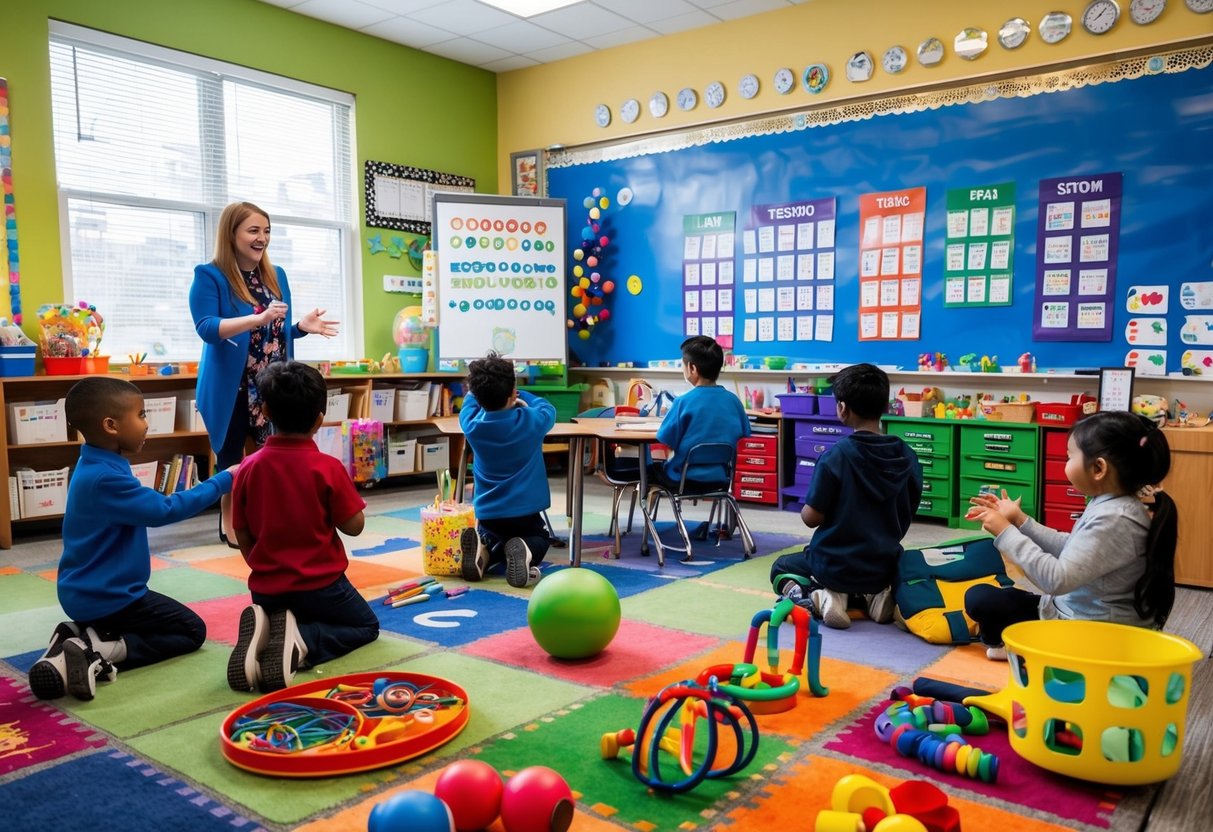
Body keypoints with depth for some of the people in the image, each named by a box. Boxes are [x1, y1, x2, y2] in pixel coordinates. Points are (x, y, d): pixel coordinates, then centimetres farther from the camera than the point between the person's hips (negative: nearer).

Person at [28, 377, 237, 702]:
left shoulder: (94, 467, 6)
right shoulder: (105, 478, -26)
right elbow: (164, 510, -27)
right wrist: (223, 481, -22)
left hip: (86, 593, 10)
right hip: (106, 596, -9)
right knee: (192, 630, 3)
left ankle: (76, 635, 8)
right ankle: (100, 653, -11)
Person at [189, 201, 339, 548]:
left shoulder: (276, 276, 10)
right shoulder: (209, 276, -8)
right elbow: (207, 328, -21)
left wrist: (302, 326, -6)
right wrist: (260, 318, -33)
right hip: (231, 388, -5)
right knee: (231, 456, 6)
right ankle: (230, 523, 22)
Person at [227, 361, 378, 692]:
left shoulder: (249, 466, -5)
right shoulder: (329, 468, -15)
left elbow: (242, 535, 2)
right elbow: (354, 526, -9)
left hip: (265, 589, 4)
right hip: (320, 584, -3)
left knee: (274, 618, 35)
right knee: (366, 626, 21)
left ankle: (263, 632, -5)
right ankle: (302, 641, -10)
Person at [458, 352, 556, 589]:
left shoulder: (471, 423, -10)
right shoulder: (531, 421, -16)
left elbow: (470, 400, 15)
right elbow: (548, 409, 10)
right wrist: (520, 398, 23)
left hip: (488, 513, 2)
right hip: (526, 511, -2)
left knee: (493, 540, 32)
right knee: (540, 539, 27)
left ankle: (484, 552, -6)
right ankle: (525, 551, -11)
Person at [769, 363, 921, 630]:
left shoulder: (835, 456, -20)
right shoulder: (907, 457, -5)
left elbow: (811, 518, -15)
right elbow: (906, 519, 5)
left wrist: (806, 509, 7)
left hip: (834, 566, -4)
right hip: (884, 566, 5)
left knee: (781, 569, 24)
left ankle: (821, 597, -6)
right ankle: (876, 594, 5)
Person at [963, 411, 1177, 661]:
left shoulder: (1114, 521, -30)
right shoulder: (1107, 505, 0)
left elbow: (1056, 580, -31)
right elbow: (1070, 549, 12)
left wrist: (1006, 532, -23)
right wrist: (1019, 521, 5)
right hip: (1075, 609, 10)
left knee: (980, 599, -7)